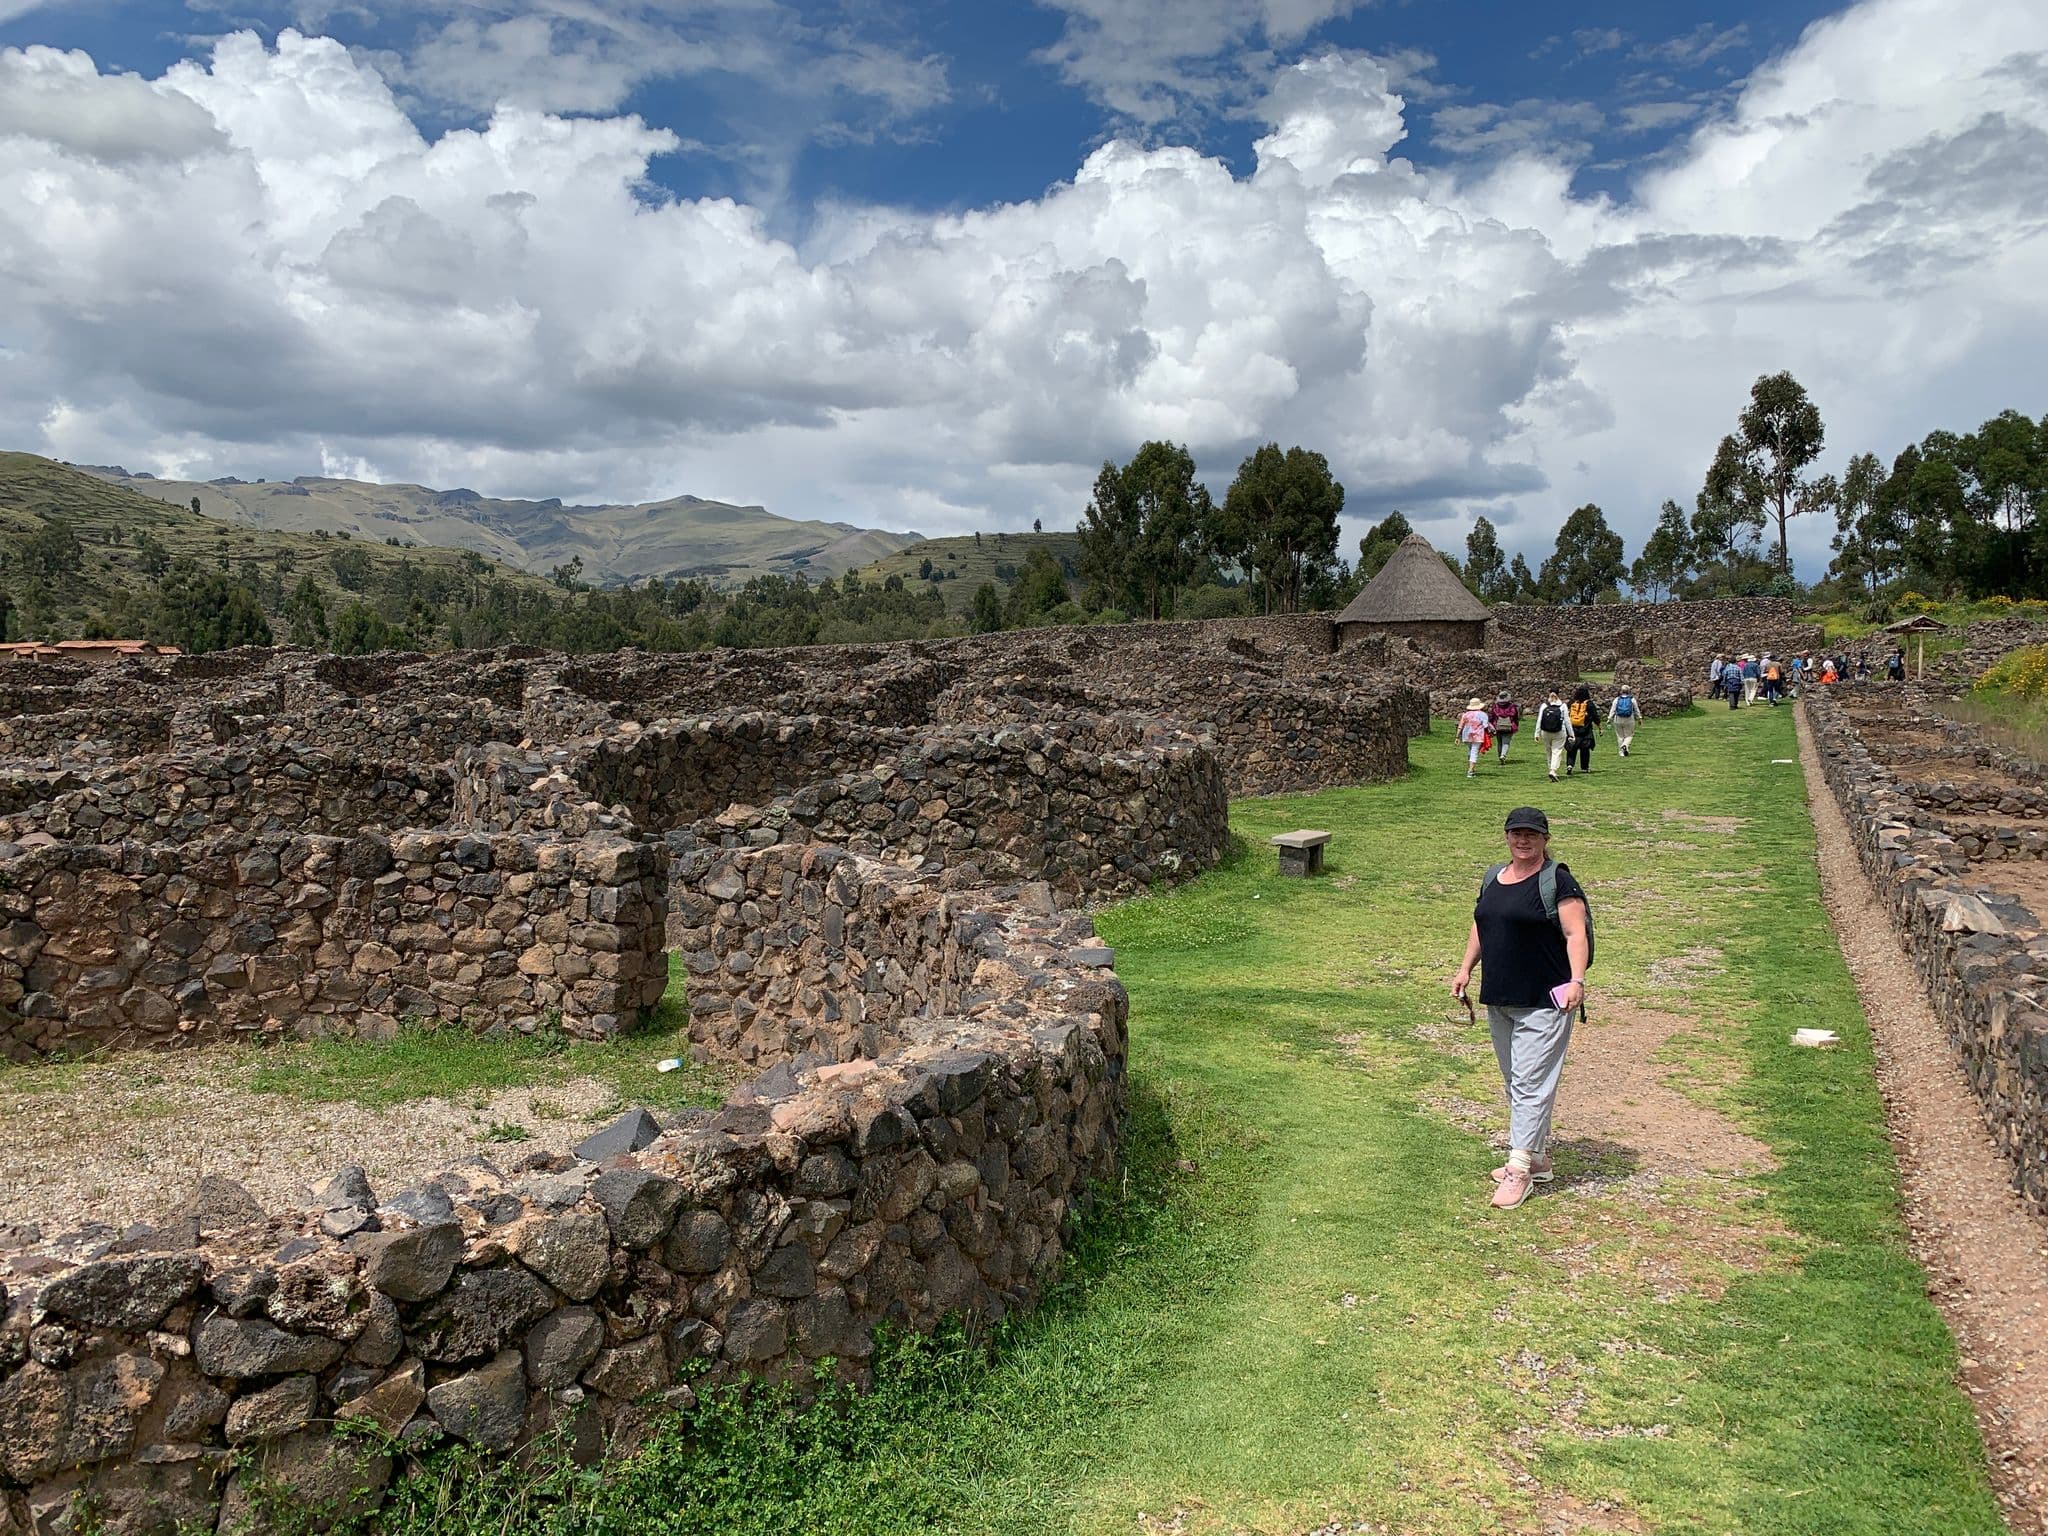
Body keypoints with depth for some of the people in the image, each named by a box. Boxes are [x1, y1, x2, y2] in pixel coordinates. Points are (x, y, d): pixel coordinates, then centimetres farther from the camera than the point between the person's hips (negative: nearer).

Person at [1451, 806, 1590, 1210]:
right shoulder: (1493, 878, 13)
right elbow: (1479, 927, 22)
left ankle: (1519, 1170, -5)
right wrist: (1466, 968, 13)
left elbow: (1576, 933, -16)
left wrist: (1576, 980, -27)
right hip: (1498, 1001, 8)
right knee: (1515, 1082, 16)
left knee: (1530, 1084, -8)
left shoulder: (1557, 881, -9)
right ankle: (1538, 1158, 29)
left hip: (1543, 1002, -8)